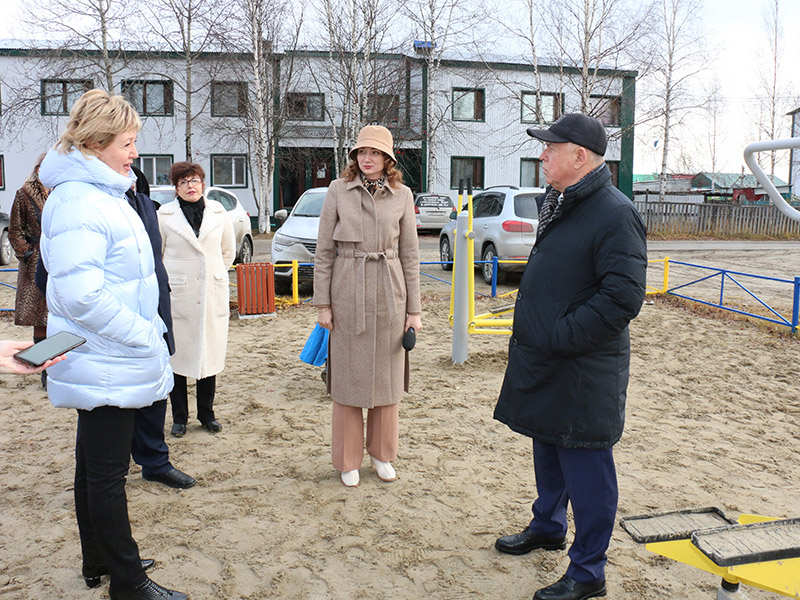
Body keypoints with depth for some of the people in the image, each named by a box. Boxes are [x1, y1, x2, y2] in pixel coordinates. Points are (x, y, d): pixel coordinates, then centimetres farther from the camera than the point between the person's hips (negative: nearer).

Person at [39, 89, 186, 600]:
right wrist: (143, 334, -19)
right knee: (106, 472, 2)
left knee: (97, 465, 19)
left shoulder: (104, 194, 14)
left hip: (106, 364, 10)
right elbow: (81, 293, -27)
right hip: (107, 367, -10)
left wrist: (148, 329, 14)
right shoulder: (77, 204, -19)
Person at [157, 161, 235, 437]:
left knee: (210, 354, 5)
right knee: (177, 355, 2)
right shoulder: (164, 215, 2)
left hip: (213, 296, 2)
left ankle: (206, 414, 20)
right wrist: (165, 283, 5)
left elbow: (229, 252, 19)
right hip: (177, 296, -2)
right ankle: (179, 417, 15)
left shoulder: (218, 213, 7)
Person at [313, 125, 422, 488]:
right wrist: (322, 303, -4)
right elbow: (323, 251, 2)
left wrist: (413, 308, 3)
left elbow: (410, 254, 6)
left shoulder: (402, 196, 4)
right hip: (348, 293, -1)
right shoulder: (338, 191, 1)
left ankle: (382, 453, 29)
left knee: (387, 376, 9)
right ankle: (348, 460, 21)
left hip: (389, 295, 2)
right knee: (348, 377, 5)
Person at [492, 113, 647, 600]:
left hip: (583, 372, -9)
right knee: (547, 450, 24)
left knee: (585, 469, 3)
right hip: (544, 362, 9)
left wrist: (560, 337, -23)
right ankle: (548, 527, 45)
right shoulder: (559, 204, 11)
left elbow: (622, 298, -24)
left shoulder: (615, 214, -18)